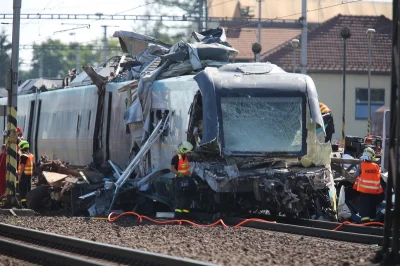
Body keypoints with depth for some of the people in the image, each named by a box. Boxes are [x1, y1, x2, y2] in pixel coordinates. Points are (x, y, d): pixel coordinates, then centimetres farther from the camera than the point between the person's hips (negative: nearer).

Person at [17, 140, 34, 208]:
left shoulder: (23, 156, -14)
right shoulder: (31, 155, 14)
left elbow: (22, 167, -18)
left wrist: (19, 176, -17)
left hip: (24, 174, -9)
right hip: (30, 175, 9)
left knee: (23, 190, -8)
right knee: (28, 189, 15)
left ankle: (23, 203, -12)